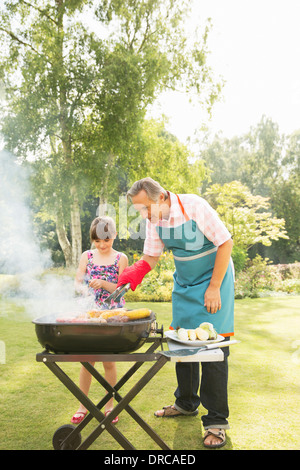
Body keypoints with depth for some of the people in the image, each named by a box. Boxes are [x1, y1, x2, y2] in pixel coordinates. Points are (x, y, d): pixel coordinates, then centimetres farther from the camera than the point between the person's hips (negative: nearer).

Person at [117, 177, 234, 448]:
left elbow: (225, 243, -19)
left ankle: (216, 421, 5)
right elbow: (152, 256, 4)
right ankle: (186, 403, 30)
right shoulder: (154, 219, -5)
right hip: (184, 284, 6)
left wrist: (214, 288, -19)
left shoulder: (194, 207, -24)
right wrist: (134, 273, -18)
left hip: (213, 279, -6)